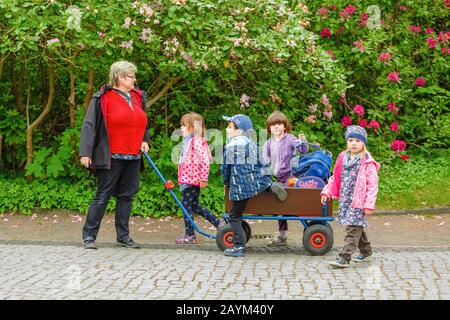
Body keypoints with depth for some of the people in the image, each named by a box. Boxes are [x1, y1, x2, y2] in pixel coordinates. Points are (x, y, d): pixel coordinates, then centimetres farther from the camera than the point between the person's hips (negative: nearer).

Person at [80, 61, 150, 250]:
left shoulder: (137, 97, 15)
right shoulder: (103, 98, -7)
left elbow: (142, 122, 29)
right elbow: (89, 125, -9)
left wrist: (145, 140, 13)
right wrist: (85, 152, -15)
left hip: (133, 157, 7)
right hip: (112, 157, -7)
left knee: (127, 195, 10)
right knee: (103, 196, -3)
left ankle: (123, 236, 18)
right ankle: (89, 235, 4)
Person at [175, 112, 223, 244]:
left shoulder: (197, 142, -16)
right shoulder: (188, 141, 15)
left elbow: (205, 161, -22)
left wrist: (204, 179, -21)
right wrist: (184, 178, 22)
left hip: (192, 179, -10)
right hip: (187, 178, 10)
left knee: (187, 205, -4)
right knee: (195, 205, 14)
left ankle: (190, 235, 4)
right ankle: (218, 224, 20)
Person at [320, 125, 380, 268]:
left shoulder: (367, 163, -10)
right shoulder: (343, 158, 9)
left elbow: (372, 185, -12)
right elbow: (335, 178, 17)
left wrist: (369, 204, -17)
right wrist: (327, 192, 7)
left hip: (359, 202, -6)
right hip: (345, 201, 7)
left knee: (353, 229, -9)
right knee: (357, 227, 19)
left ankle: (344, 258, -11)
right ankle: (366, 250, 37)